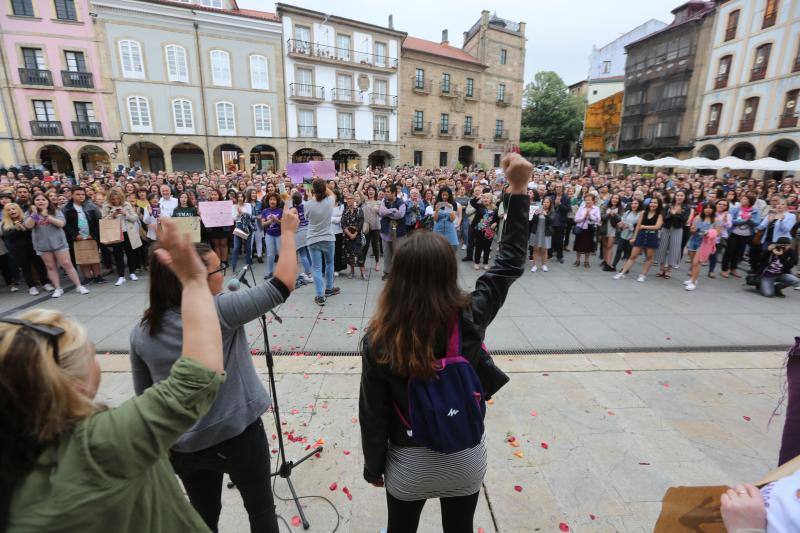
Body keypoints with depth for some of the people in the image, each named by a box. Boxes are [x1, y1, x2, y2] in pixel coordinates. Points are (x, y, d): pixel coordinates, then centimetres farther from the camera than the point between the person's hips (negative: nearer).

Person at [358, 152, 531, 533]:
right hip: (466, 458, 2)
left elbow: (372, 413, -14)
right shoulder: (471, 318, -25)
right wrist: (518, 189, -9)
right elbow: (510, 264, -11)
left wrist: (373, 466, 5)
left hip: (408, 464, -1)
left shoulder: (379, 339, -26)